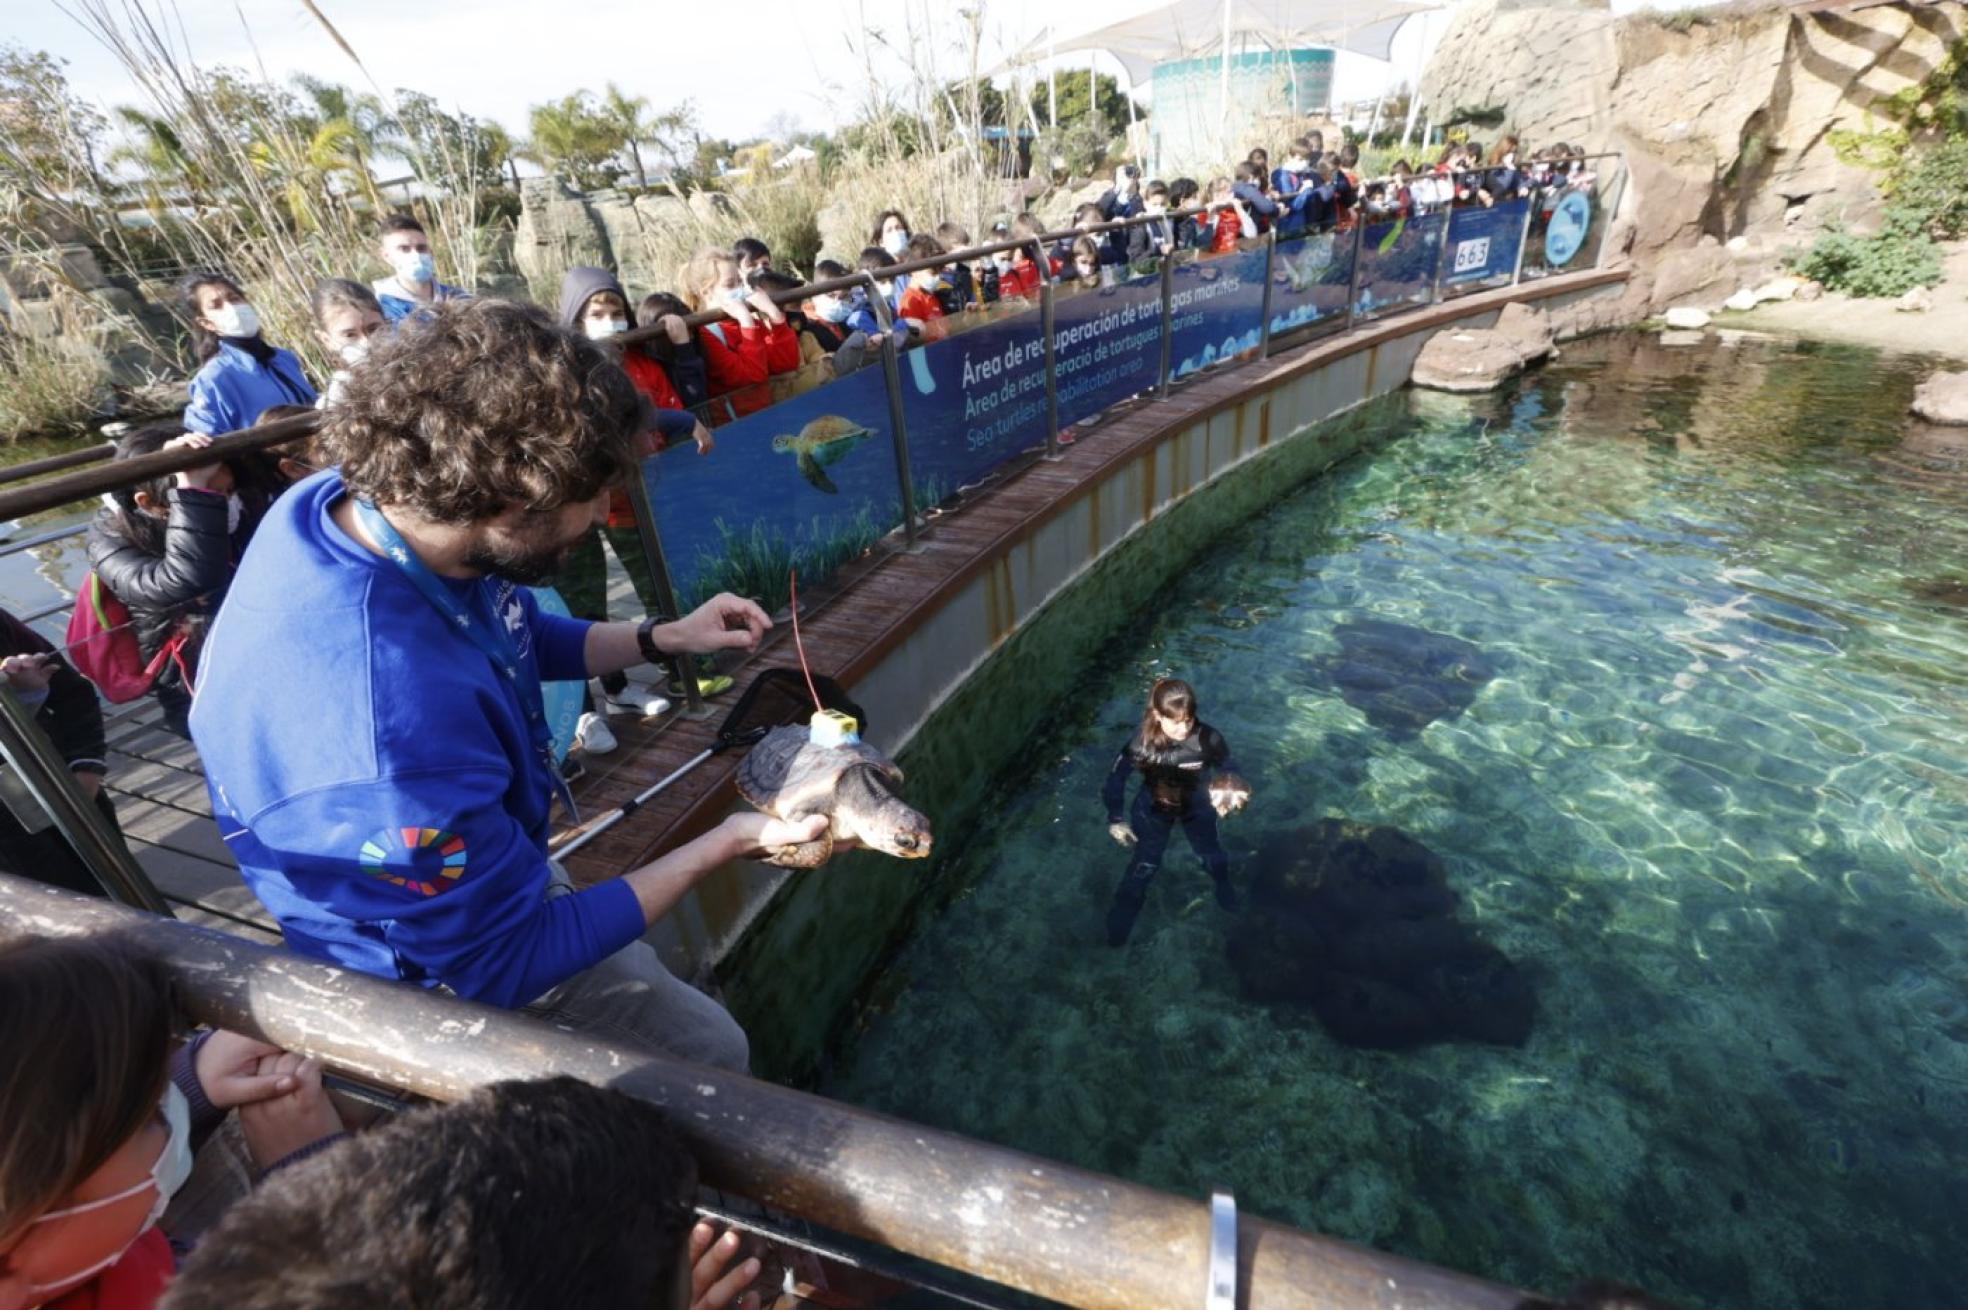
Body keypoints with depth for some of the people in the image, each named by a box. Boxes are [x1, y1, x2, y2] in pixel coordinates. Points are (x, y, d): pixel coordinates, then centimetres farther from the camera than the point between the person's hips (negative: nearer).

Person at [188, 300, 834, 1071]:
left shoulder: (359, 497, -17)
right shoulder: (397, 727, -45)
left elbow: (513, 636, 4)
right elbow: (508, 963, -28)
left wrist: (661, 639, -5)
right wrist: (723, 846, -23)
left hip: (490, 865, 8)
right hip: (447, 970, -7)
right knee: (711, 1053, 10)